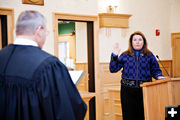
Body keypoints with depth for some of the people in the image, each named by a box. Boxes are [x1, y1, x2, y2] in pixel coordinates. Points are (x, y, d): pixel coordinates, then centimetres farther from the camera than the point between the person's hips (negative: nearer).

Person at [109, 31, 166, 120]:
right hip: (128, 90, 0)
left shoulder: (149, 56, 9)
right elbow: (113, 69, 5)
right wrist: (114, 56, -6)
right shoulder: (125, 56, 8)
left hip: (144, 89, 0)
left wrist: (159, 76, -9)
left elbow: (155, 70, 11)